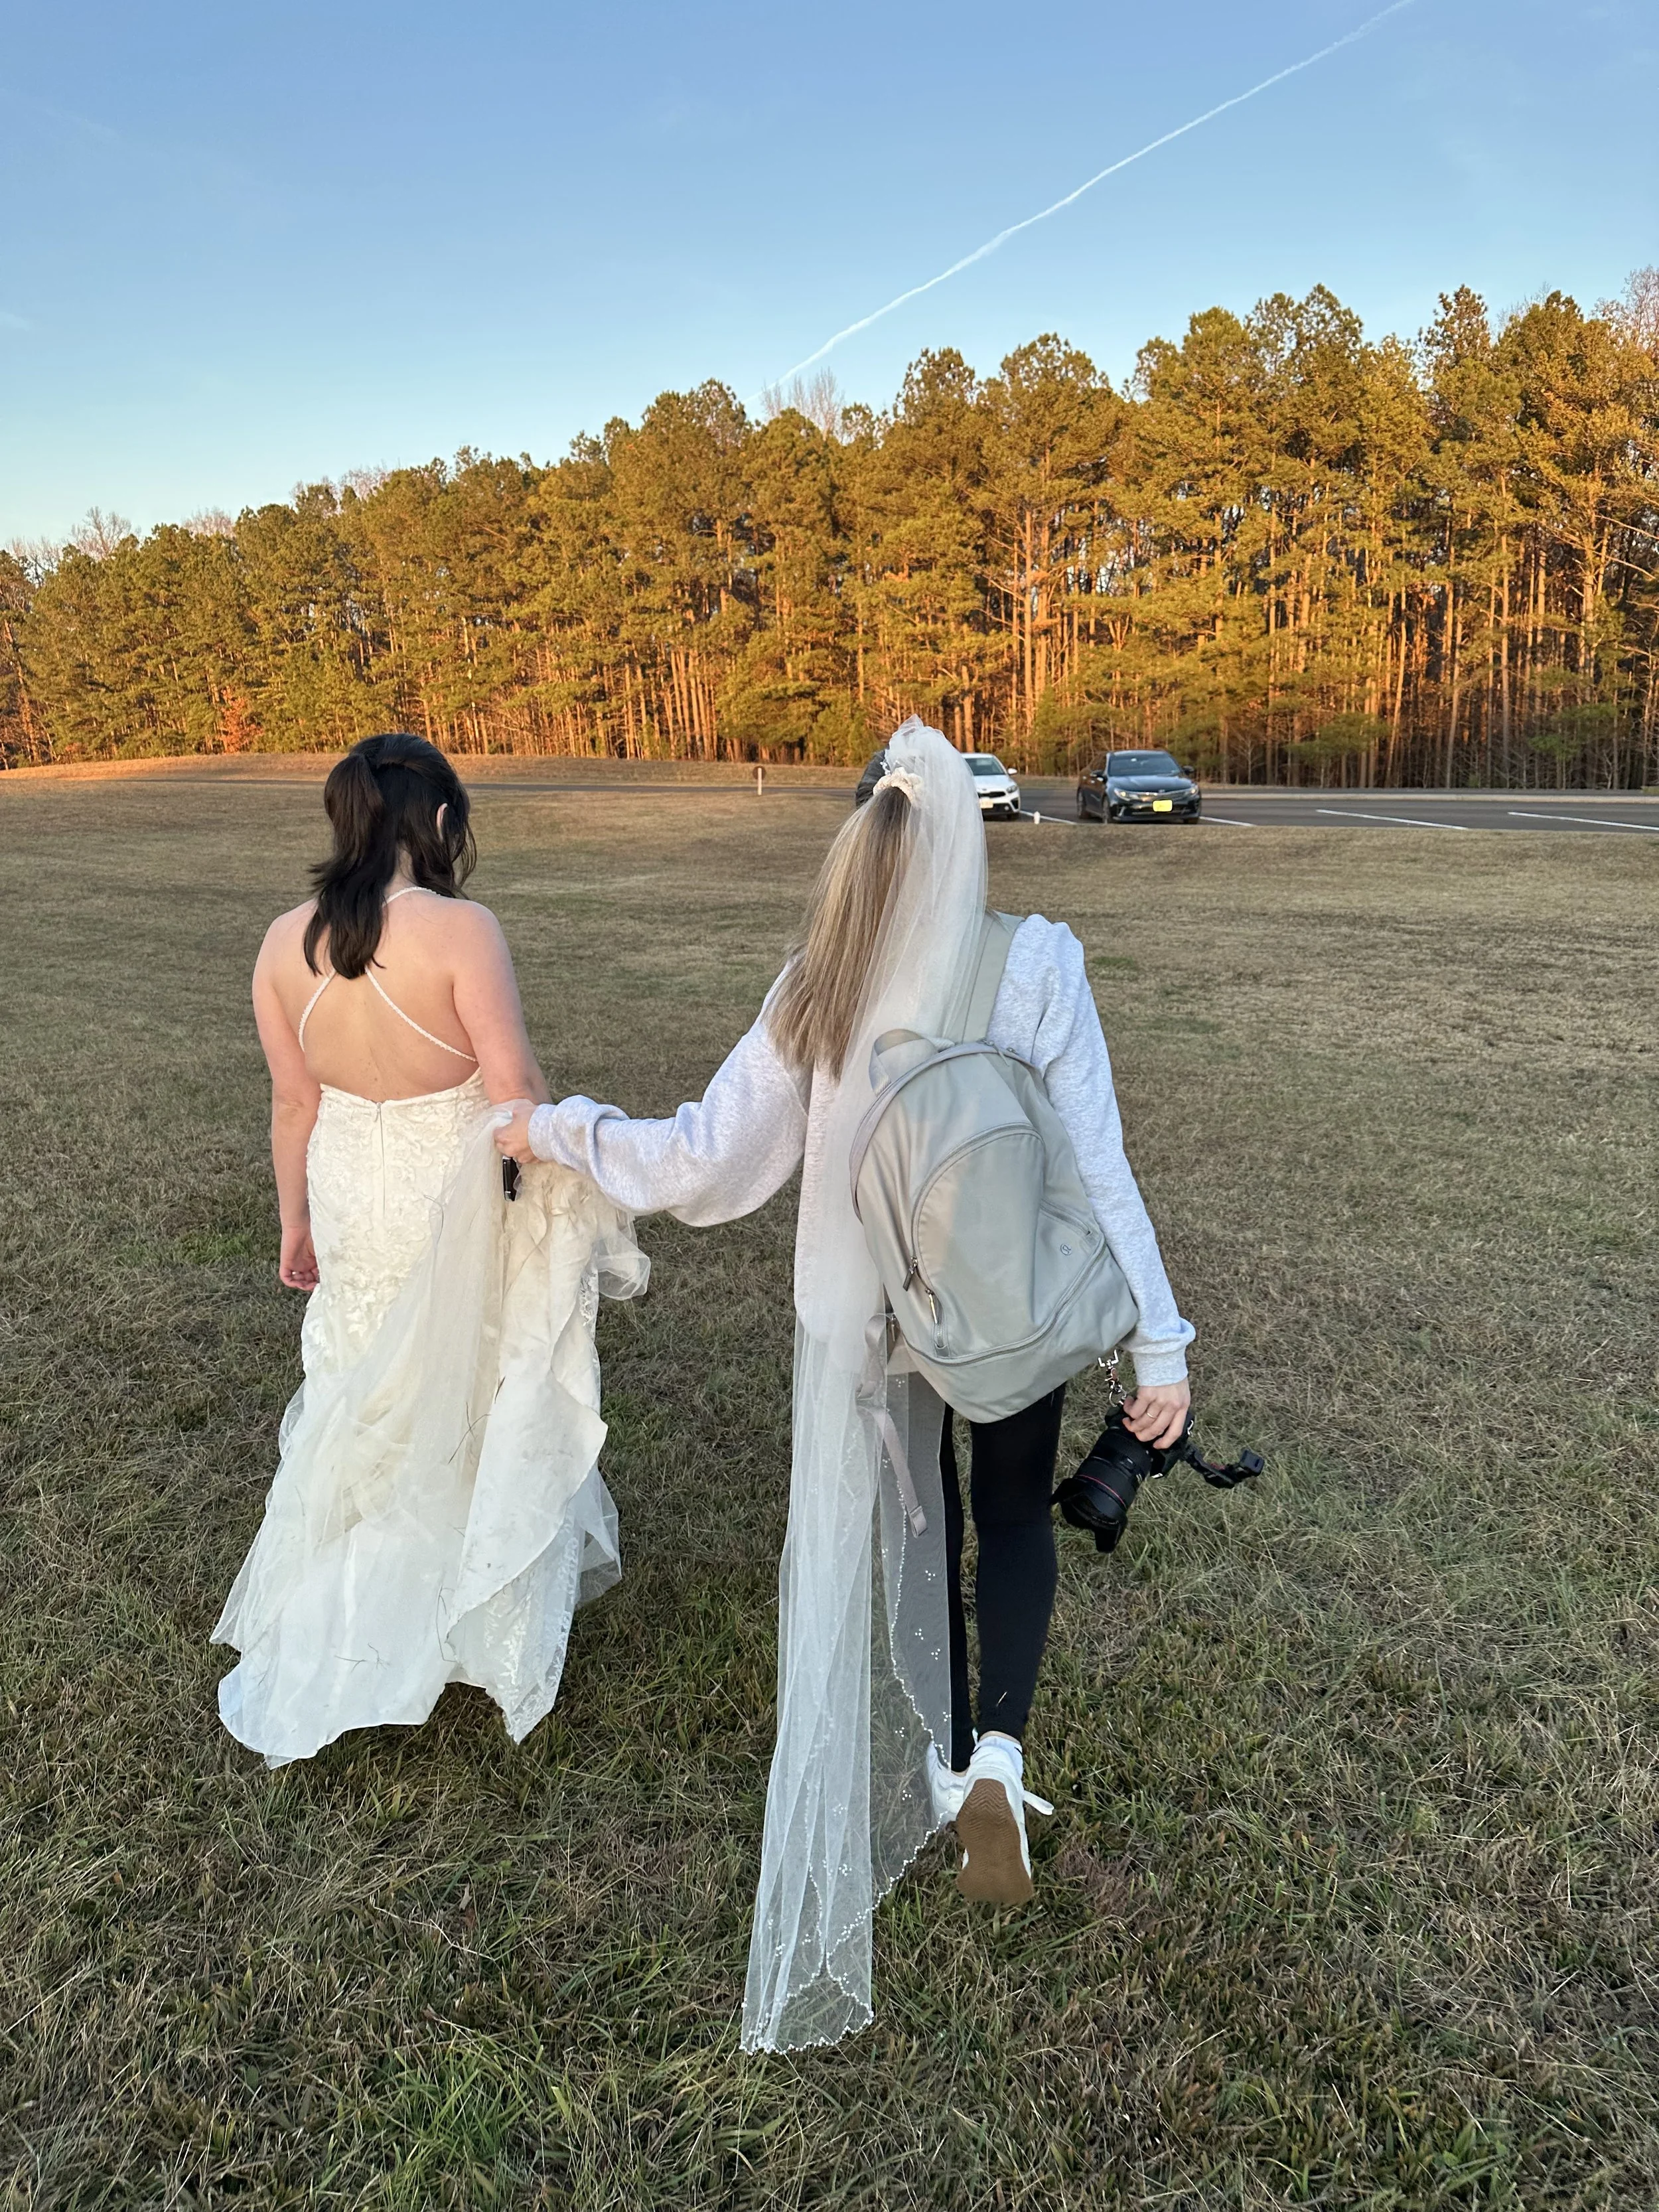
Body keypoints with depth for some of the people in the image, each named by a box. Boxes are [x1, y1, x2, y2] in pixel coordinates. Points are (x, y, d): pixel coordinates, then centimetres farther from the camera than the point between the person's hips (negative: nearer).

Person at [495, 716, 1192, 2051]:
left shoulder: (818, 994, -15)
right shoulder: (1039, 967, -18)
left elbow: (706, 1160, -13)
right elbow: (1099, 1168, -18)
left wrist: (557, 1129, 2)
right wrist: (1159, 1343, -13)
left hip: (873, 1321, 1)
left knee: (910, 1531, 24)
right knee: (1015, 1514, 25)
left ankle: (942, 1768, 39)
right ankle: (999, 1756, 9)